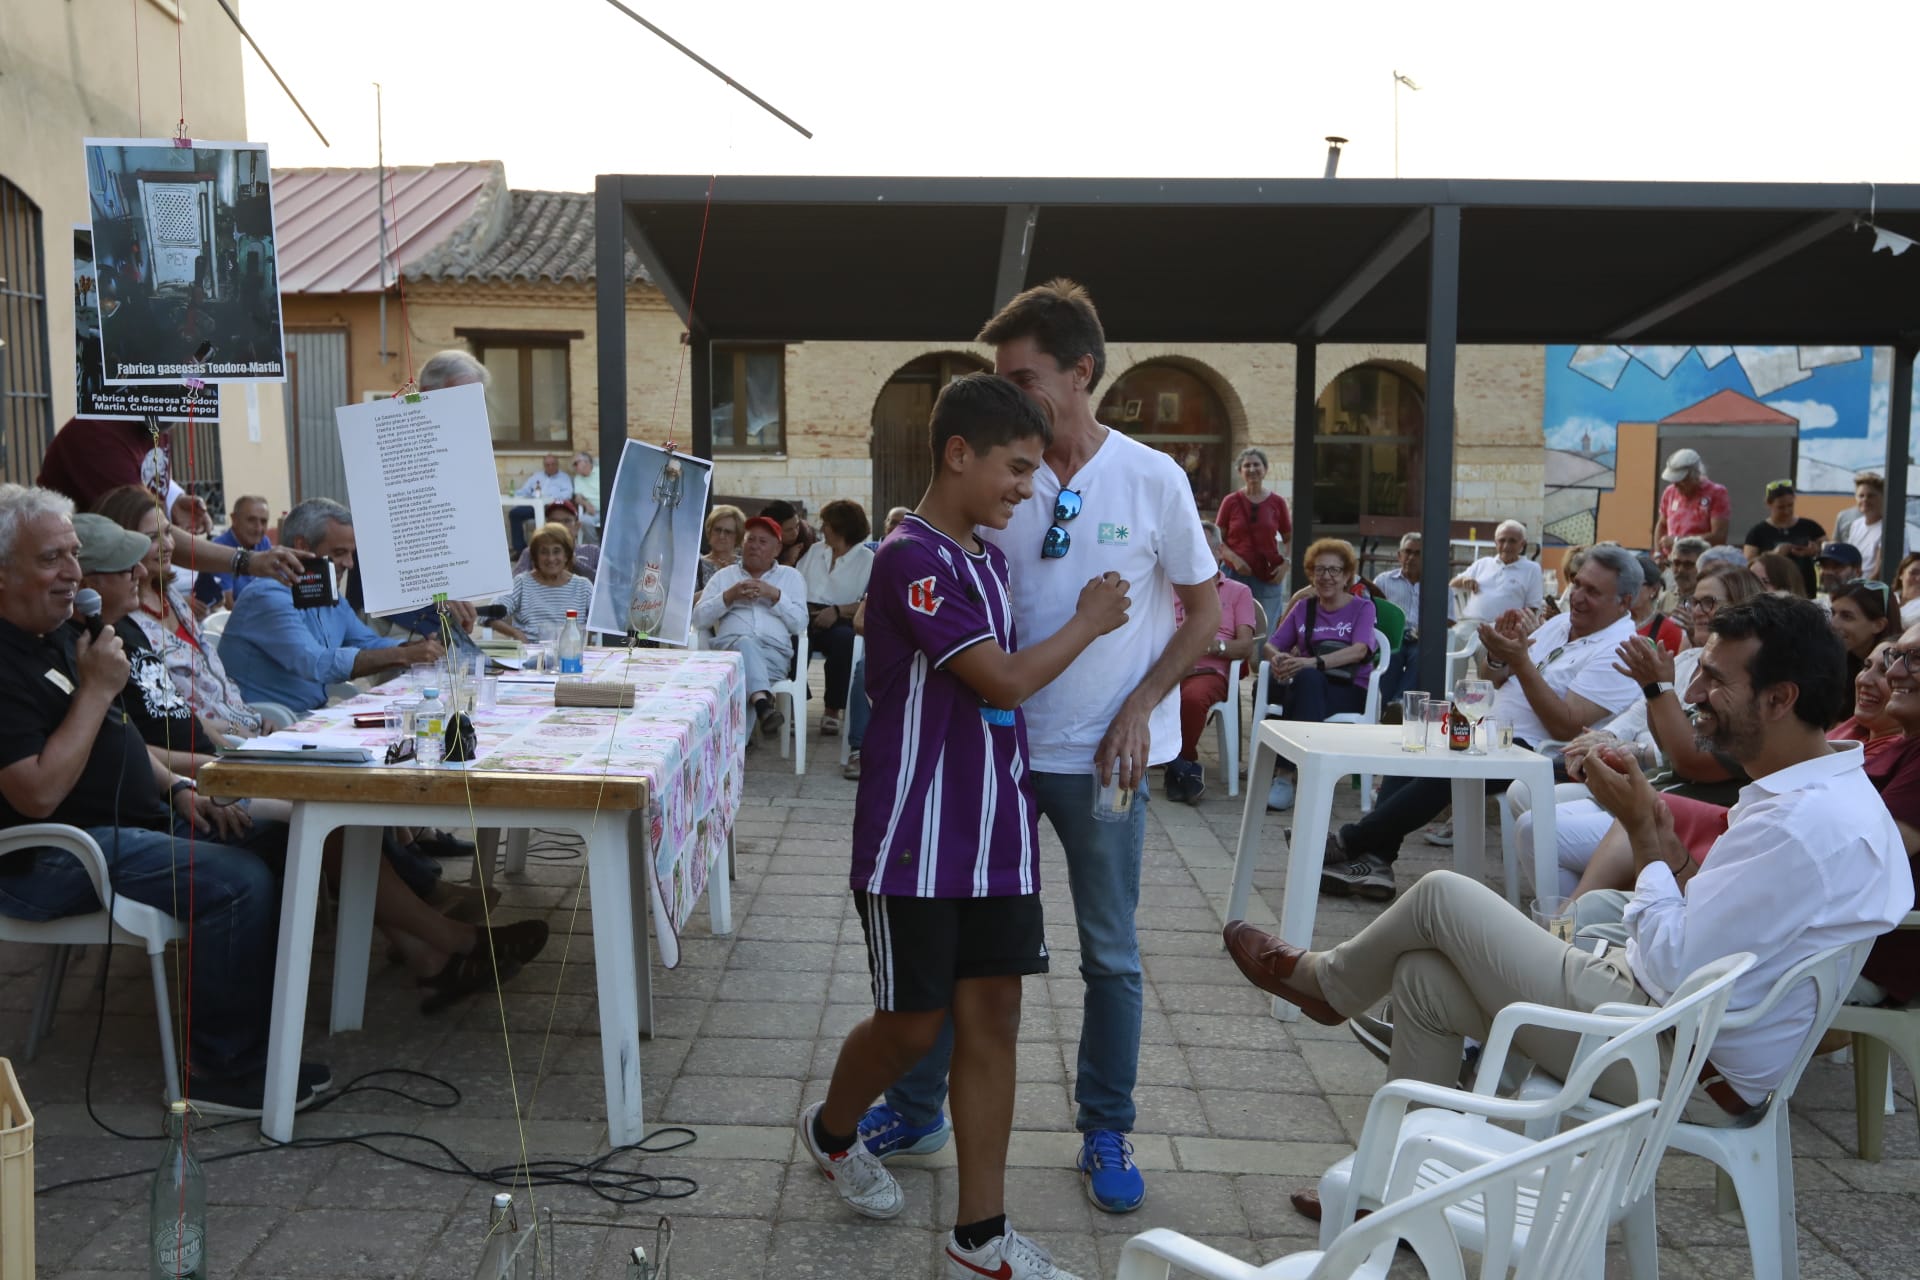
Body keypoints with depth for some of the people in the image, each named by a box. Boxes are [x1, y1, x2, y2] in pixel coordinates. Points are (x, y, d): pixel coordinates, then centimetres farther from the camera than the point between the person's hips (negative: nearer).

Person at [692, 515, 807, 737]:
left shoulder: (791, 576, 24)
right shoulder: (724, 575, 25)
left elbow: (800, 624, 8)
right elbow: (699, 619, 12)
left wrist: (775, 595, -2)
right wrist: (729, 596, 0)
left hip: (775, 653, 0)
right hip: (729, 647, 0)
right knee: (745, 643, -37)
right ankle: (763, 702, -58)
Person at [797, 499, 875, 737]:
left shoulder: (868, 560, 7)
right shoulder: (815, 550, 26)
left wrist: (837, 611, -17)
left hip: (840, 621, -3)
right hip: (806, 616, 3)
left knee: (844, 639, -37)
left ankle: (832, 710, -21)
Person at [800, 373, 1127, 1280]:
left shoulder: (989, 558, 10)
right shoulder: (910, 560, -17)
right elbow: (1005, 680, -19)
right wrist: (1088, 623, -5)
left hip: (996, 832, 7)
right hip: (917, 839, -7)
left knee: (991, 1018, 7)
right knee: (914, 1023, 7)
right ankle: (831, 1131, 38)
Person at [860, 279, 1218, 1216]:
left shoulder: (1151, 480, -8)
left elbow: (1204, 612, -1)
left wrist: (1139, 709, -9)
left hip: (1101, 756, -2)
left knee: (1110, 954, 10)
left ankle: (1106, 1135, 29)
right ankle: (916, 1109, 29)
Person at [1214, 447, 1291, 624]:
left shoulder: (1277, 502, 5)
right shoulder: (1231, 502, 2)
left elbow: (1290, 539, 13)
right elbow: (1217, 539, 4)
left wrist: (1285, 564, -2)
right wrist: (1234, 558, -12)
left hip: (1269, 577, 1)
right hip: (1236, 574, -1)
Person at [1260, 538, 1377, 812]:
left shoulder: (1362, 607, 10)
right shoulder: (1304, 607, 20)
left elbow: (1359, 651, -9)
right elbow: (1271, 644, 14)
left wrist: (1314, 662, -27)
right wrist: (1277, 658, -14)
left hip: (1350, 690, -2)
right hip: (1307, 687, 2)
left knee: (1308, 676, -37)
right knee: (1307, 678, -36)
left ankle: (1286, 773, -39)